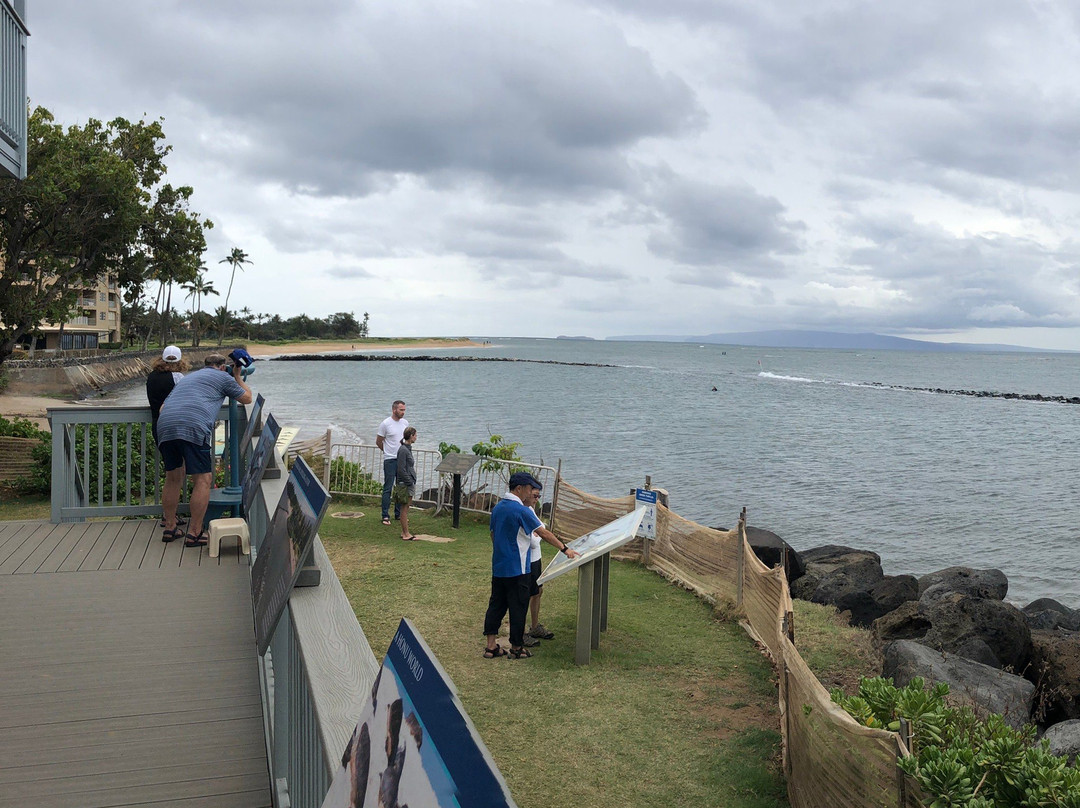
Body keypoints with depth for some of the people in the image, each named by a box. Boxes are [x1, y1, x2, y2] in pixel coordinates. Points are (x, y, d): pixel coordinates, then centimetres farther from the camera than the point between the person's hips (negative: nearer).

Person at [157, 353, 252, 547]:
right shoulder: (223, 377, 17)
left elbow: (163, 407, 33)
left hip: (165, 427, 7)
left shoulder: (187, 377, 34)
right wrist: (237, 377, 41)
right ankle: (194, 533, 0)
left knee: (173, 479, 18)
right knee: (202, 480, 0)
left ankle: (169, 528, 25)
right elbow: (246, 398, 28)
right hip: (194, 428, -7)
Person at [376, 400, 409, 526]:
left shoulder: (405, 423, 7)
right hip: (390, 460, -6)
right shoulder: (386, 424, -10)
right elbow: (378, 442, -1)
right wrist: (388, 451, 9)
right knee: (388, 488, -3)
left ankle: (398, 514, 22)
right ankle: (385, 516, 1)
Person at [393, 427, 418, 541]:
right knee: (404, 508, -2)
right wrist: (410, 482, -17)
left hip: (409, 483, 9)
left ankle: (404, 532, 18)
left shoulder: (408, 449, 13)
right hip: (404, 484, -9)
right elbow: (401, 470, -19)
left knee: (406, 508, 12)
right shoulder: (403, 450, -17)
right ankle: (406, 534, 2)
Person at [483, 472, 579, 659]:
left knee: (496, 604, 12)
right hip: (517, 569, -8)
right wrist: (565, 549, -7)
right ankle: (516, 648, 13)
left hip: (498, 568, 8)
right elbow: (543, 533, -14)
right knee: (518, 608, 4)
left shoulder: (497, 508, 8)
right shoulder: (522, 510, -17)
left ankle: (491, 646, 15)